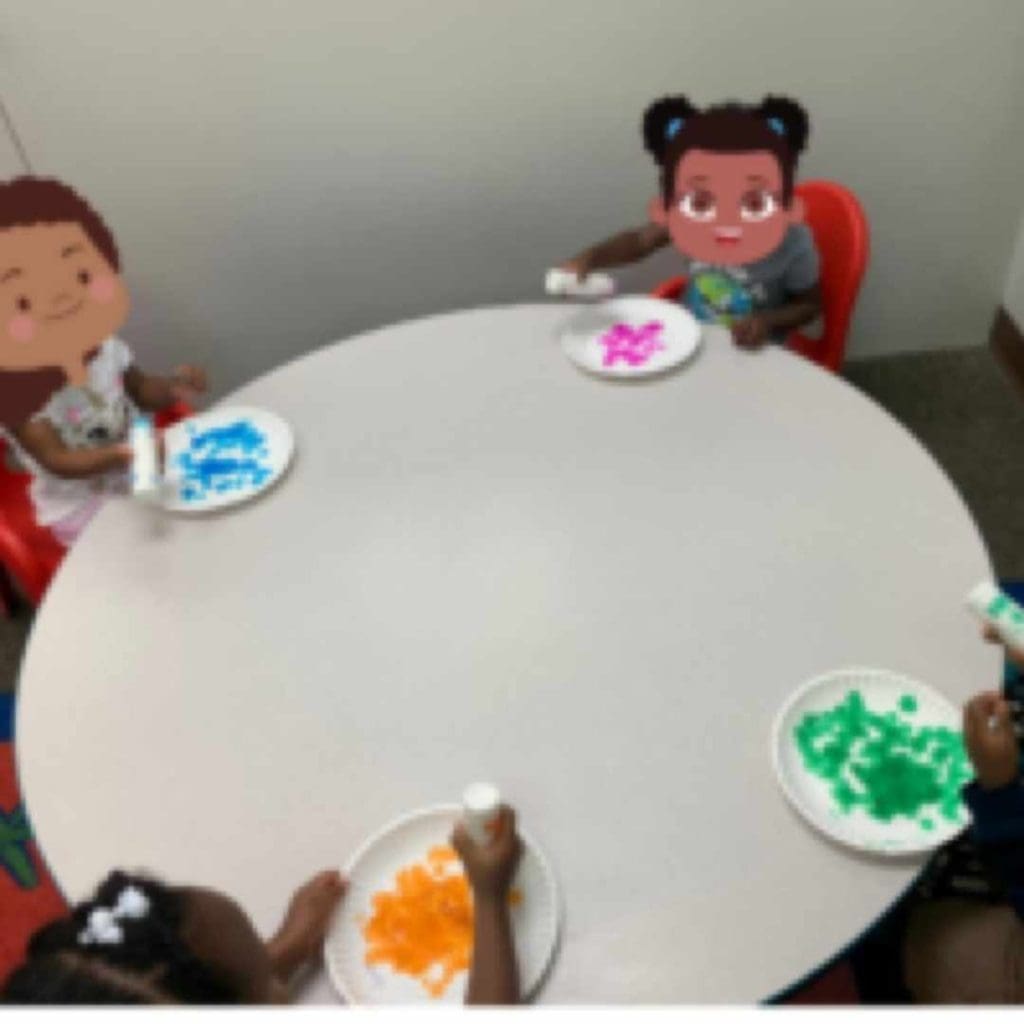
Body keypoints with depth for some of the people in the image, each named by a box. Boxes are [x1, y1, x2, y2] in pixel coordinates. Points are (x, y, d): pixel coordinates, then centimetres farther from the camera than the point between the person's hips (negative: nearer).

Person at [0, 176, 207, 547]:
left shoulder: (107, 351, -9)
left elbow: (142, 392, 8)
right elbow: (59, 463, -23)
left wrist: (171, 387, -15)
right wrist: (123, 456, -38)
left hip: (142, 480, 5)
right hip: (84, 510, -5)